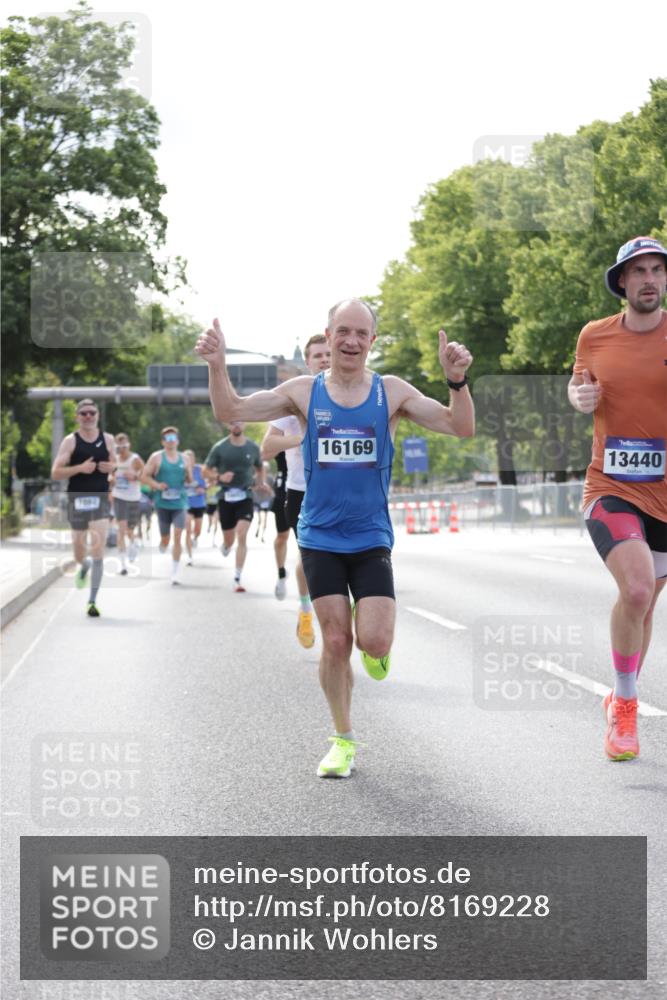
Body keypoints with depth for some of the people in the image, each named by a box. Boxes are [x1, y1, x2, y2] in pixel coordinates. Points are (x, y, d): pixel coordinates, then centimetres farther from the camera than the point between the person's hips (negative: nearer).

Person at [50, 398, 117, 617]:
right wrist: (80, 468, -20)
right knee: (79, 555, 10)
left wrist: (111, 467, -4)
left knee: (98, 552, -11)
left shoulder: (108, 439, 6)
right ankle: (84, 566, 48)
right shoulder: (70, 441, -2)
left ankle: (92, 601, -7)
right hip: (77, 499, 0)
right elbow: (55, 473, -6)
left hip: (100, 499, 0)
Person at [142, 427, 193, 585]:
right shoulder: (156, 457, 1)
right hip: (163, 503, -1)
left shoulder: (184, 458, 8)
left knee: (177, 536, -11)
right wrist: (157, 485, -14)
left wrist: (189, 479, -9)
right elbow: (145, 476, 2)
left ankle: (175, 573, -7)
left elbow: (190, 480, 15)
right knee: (165, 539, 6)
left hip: (180, 503, 1)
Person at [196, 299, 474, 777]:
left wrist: (458, 381, -23)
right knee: (335, 642, -1)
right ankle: (344, 740, 17)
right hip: (320, 537, 0)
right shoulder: (304, 392, 0)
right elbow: (231, 411, 0)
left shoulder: (391, 392, -1)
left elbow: (461, 427, -6)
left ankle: (378, 645, 26)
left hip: (371, 539, 0)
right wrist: (217, 365, -17)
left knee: (374, 641, -13)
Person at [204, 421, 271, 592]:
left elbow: (259, 468, 19)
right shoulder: (219, 448, -4)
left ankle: (237, 579, -15)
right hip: (226, 497, 0)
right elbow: (207, 470, 2)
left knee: (242, 535, -18)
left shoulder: (253, 448, 1)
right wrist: (220, 476, -17)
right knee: (229, 541, 8)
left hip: (245, 497, 0)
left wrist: (261, 483, 0)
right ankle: (224, 547, 48)